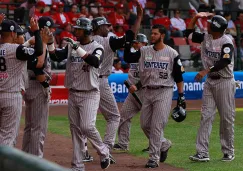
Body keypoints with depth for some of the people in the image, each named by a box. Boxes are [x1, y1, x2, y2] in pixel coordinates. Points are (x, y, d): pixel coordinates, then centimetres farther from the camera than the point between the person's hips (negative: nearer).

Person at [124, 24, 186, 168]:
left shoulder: (172, 53, -4)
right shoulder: (144, 51, 6)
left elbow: (178, 76, -1)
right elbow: (128, 57, -2)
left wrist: (181, 95, -4)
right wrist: (128, 42, -12)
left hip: (164, 92, -5)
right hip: (147, 91, 5)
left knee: (157, 126, -9)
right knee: (145, 124, 9)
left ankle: (154, 158, -3)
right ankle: (164, 144, 32)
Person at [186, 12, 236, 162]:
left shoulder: (226, 42, -15)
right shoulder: (206, 38, 6)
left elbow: (225, 61, -27)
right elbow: (189, 33, 15)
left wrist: (206, 70, -33)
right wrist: (196, 17, 4)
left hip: (225, 82, -6)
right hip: (210, 81, 6)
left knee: (227, 118, 1)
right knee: (206, 116, -2)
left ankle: (229, 152, 13)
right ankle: (202, 153, -5)